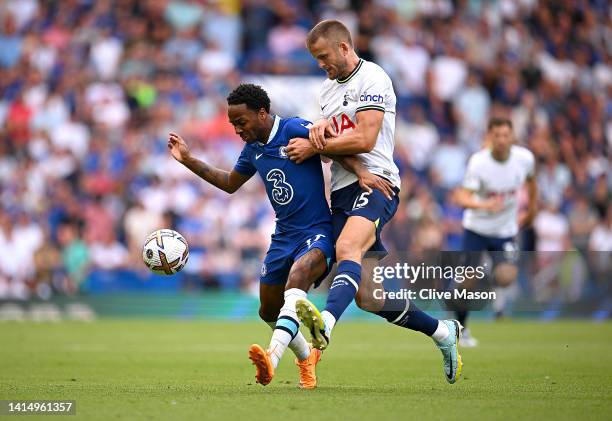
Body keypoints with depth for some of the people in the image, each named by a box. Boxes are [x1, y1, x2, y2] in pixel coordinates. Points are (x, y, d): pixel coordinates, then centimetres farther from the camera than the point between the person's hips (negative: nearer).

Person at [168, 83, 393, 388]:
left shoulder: (294, 130, -12)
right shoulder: (252, 149, 10)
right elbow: (230, 184, 25)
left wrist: (362, 172, -29)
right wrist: (189, 160, 19)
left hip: (317, 234, -8)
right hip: (284, 236, 8)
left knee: (297, 278, -36)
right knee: (269, 312, 14)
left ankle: (271, 359, -55)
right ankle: (306, 358, 42)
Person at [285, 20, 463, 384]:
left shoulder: (372, 78, -4)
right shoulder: (328, 88, 22)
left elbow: (365, 139, -14)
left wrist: (314, 147, -8)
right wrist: (321, 127, 1)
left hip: (374, 182, -8)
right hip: (342, 191, 8)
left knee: (347, 248, -37)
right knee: (367, 297, 1)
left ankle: (326, 323, -64)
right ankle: (443, 332, 19)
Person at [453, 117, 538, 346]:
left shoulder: (524, 158, -12)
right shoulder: (479, 162, -22)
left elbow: (531, 181, 11)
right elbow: (462, 197, -32)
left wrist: (531, 211, 19)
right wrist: (484, 205, -50)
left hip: (506, 230, 1)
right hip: (476, 228, -1)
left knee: (506, 276, -21)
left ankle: (500, 300, 15)